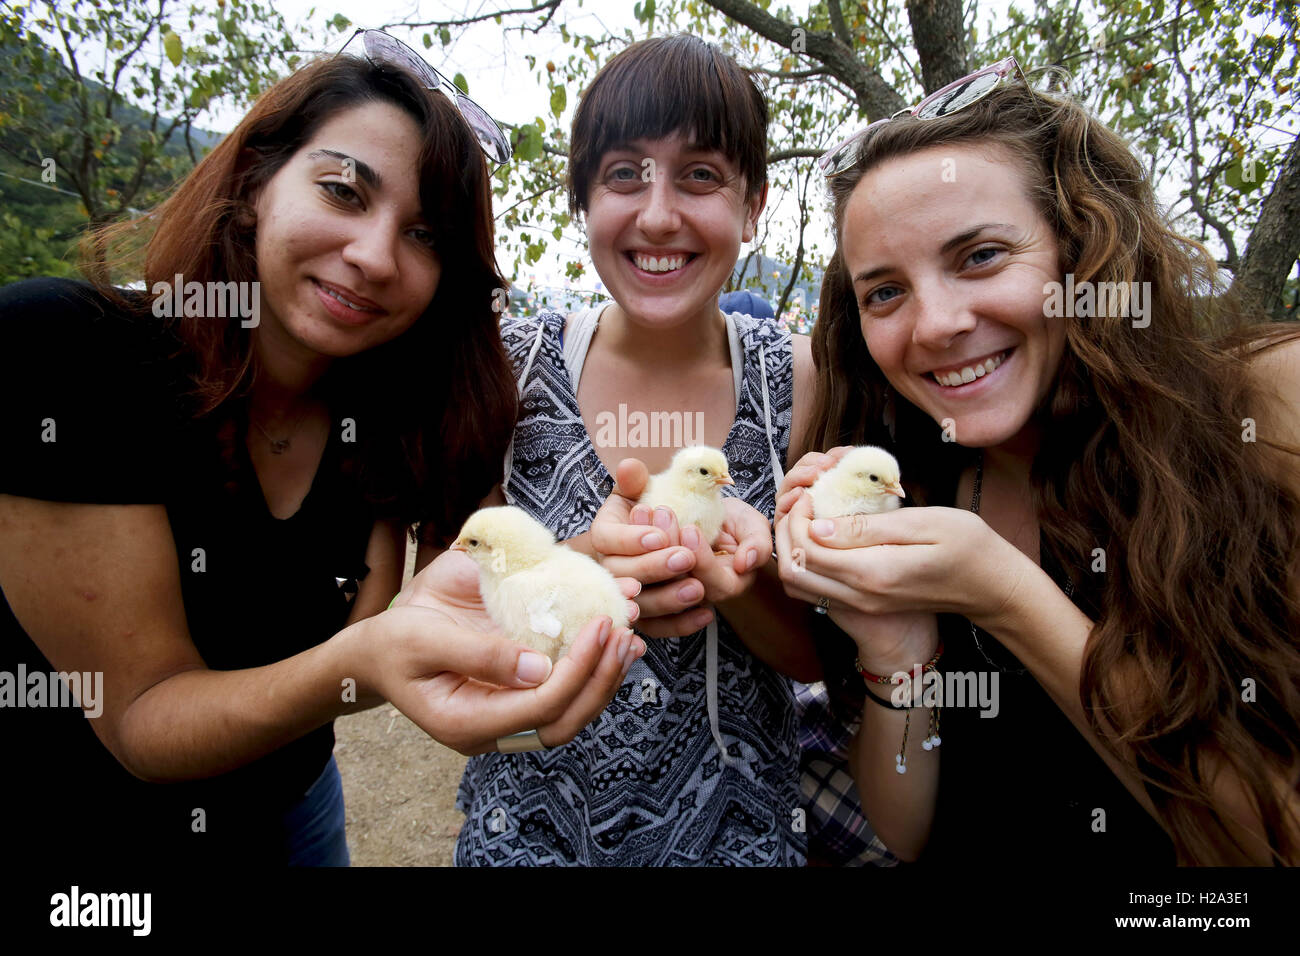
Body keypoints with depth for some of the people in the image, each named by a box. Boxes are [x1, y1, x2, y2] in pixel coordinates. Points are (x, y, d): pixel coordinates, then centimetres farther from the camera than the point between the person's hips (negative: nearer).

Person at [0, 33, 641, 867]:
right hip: (69, 831, -3)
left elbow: (356, 648, -18)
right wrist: (365, 657, -43)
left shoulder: (387, 413, -13)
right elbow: (141, 714, -25)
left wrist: (432, 618, -39)